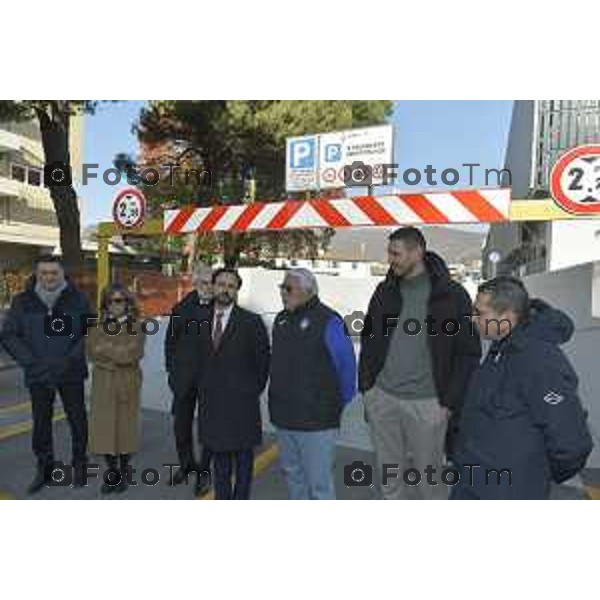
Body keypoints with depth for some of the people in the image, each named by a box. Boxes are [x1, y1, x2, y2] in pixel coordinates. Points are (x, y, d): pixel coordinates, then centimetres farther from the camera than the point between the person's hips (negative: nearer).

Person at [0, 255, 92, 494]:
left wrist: (72, 358, -13)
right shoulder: (22, 301, 0)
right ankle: (44, 467, 29)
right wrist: (30, 362, -9)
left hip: (71, 373, -1)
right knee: (41, 421, 11)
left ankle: (79, 463, 28)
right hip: (38, 375, 1)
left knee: (77, 418, 9)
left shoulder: (77, 299, -4)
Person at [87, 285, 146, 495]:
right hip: (103, 385, 2)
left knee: (125, 427, 5)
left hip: (127, 385, -2)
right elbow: (92, 352, -5)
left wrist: (106, 347, -9)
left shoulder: (135, 328, -1)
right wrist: (117, 356, -14)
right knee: (103, 428, 2)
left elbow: (131, 354, -13)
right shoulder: (98, 328, 7)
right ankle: (112, 472, 23)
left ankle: (123, 473, 23)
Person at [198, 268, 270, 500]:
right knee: (219, 454, 17)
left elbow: (263, 360, -4)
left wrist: (255, 390, -2)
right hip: (212, 401, 5)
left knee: (243, 455, 9)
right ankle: (222, 498, 33)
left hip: (241, 401, -4)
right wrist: (205, 388, 9)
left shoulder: (251, 322, -10)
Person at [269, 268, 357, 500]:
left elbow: (346, 365, -11)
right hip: (283, 417, 7)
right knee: (292, 474, 22)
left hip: (316, 419, -7)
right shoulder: (281, 319, 7)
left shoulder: (328, 321, -15)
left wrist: (340, 403, 0)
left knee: (319, 482, 2)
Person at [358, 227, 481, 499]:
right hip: (382, 398, 4)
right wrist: (366, 385, 8)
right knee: (390, 473, 17)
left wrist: (451, 401, -9)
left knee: (429, 472, 12)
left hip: (427, 403, -4)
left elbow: (469, 353, -7)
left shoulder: (451, 295, -9)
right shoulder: (385, 291, 4)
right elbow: (369, 339, 12)